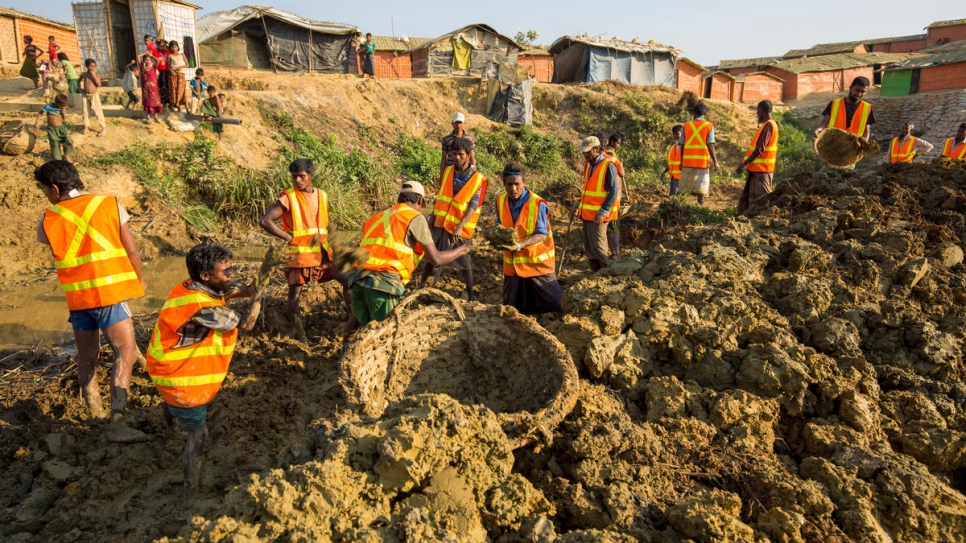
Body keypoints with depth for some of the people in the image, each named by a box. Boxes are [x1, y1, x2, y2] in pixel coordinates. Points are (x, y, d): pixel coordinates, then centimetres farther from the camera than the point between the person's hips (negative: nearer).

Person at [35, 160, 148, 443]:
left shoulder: (48, 220, 2)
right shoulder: (110, 204, -3)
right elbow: (132, 250, -1)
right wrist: (139, 280, 12)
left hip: (76, 297, 4)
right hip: (109, 292, -4)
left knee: (87, 356, 19)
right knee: (126, 350, -8)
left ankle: (95, 412, 34)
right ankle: (117, 422, -21)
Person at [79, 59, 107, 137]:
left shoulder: (96, 75, -4)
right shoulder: (84, 74, 3)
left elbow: (99, 85, -18)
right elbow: (79, 81, 23)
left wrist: (94, 76, -19)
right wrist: (81, 88, 10)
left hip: (94, 95, -4)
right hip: (86, 95, 4)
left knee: (98, 112, -5)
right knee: (86, 112, 10)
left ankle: (104, 128, -1)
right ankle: (86, 127, 21)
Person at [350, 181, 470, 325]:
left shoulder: (378, 217, 25)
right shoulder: (415, 218, 6)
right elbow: (436, 259, 2)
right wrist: (461, 250, 20)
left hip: (358, 279, 6)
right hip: (384, 283, -6)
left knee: (362, 328, 21)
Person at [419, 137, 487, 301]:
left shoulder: (478, 179, -11)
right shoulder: (447, 172, 4)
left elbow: (473, 206, -17)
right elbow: (439, 195, 13)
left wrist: (460, 227, -25)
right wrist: (433, 214, 7)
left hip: (459, 228, -5)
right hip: (440, 223, 5)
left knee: (464, 263, 2)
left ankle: (470, 295, 18)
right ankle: (421, 286, 29)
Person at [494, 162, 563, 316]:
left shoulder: (538, 204, -18)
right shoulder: (500, 201, -2)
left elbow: (541, 234, -18)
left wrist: (521, 244, -34)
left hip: (537, 262, -5)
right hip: (512, 262, 5)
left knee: (551, 303, 3)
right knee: (511, 307, 18)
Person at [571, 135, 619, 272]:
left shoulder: (608, 165, -13)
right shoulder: (589, 165, 11)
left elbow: (613, 192, -16)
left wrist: (602, 213, -21)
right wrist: (578, 204, 12)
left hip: (598, 215, -8)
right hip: (587, 213, 8)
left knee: (598, 247, -4)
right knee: (589, 248, 12)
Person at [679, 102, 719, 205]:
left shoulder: (687, 126, 4)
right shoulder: (709, 126, -1)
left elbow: (682, 145, 3)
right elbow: (710, 145, -7)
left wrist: (681, 161, 11)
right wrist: (715, 161, -1)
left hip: (688, 161, 2)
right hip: (703, 161, -2)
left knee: (685, 187, 8)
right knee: (702, 186, 4)